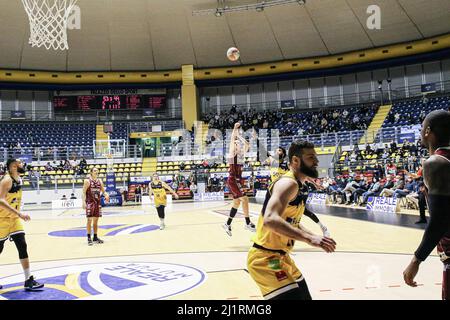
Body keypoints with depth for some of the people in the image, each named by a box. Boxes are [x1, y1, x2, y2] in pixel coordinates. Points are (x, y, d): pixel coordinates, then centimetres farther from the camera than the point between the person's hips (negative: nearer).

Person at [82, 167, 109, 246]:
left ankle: (95, 237, 18)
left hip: (97, 202, 6)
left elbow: (103, 191, 15)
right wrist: (84, 202, -19)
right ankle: (89, 238, -1)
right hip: (90, 203, -6)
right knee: (89, 220, -7)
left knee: (96, 220, 10)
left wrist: (106, 195, -8)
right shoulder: (87, 181, -7)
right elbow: (84, 192, -10)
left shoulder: (99, 181, 9)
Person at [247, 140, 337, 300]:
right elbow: (270, 220, -36)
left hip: (280, 256, 11)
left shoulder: (295, 186, 13)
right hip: (265, 258, -11)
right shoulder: (288, 183, -19)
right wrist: (308, 238, -38)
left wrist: (315, 237, 11)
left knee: (304, 296, 22)